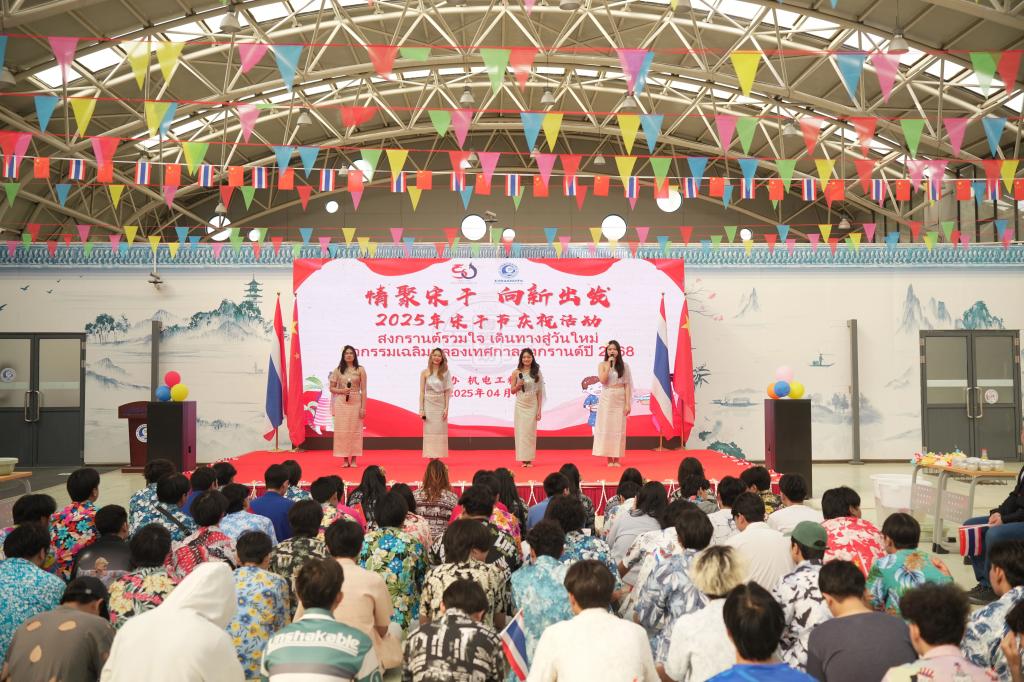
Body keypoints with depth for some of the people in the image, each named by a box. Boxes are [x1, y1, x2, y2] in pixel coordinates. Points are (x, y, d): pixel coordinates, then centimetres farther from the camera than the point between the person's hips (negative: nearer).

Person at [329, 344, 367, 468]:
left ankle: (354, 459, 9)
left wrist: (363, 407, -6)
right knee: (342, 430, 1)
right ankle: (345, 459, 9)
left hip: (356, 403, -1)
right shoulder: (337, 370, 5)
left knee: (355, 430, 1)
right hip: (341, 403, 1)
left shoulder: (360, 370, 2)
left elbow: (363, 390, -1)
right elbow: (332, 388, 8)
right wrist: (341, 390, -12)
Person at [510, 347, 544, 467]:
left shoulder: (537, 373, 2)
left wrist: (539, 409, -2)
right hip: (520, 405, 0)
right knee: (521, 431, 0)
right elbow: (512, 391, 7)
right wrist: (518, 385, -13)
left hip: (532, 405, 0)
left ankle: (530, 459, 6)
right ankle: (523, 459, 6)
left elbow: (539, 392, 2)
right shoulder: (516, 373, 1)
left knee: (530, 431, 0)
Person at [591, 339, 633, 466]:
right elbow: (602, 380, -14)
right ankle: (609, 459, 5)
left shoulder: (624, 365, 4)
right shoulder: (602, 365, 3)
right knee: (607, 427, -1)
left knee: (618, 428, 1)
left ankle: (616, 459, 7)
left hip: (620, 399, 0)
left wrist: (628, 403, -7)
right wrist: (609, 364, -13)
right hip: (607, 399, 0)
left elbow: (627, 385, 0)